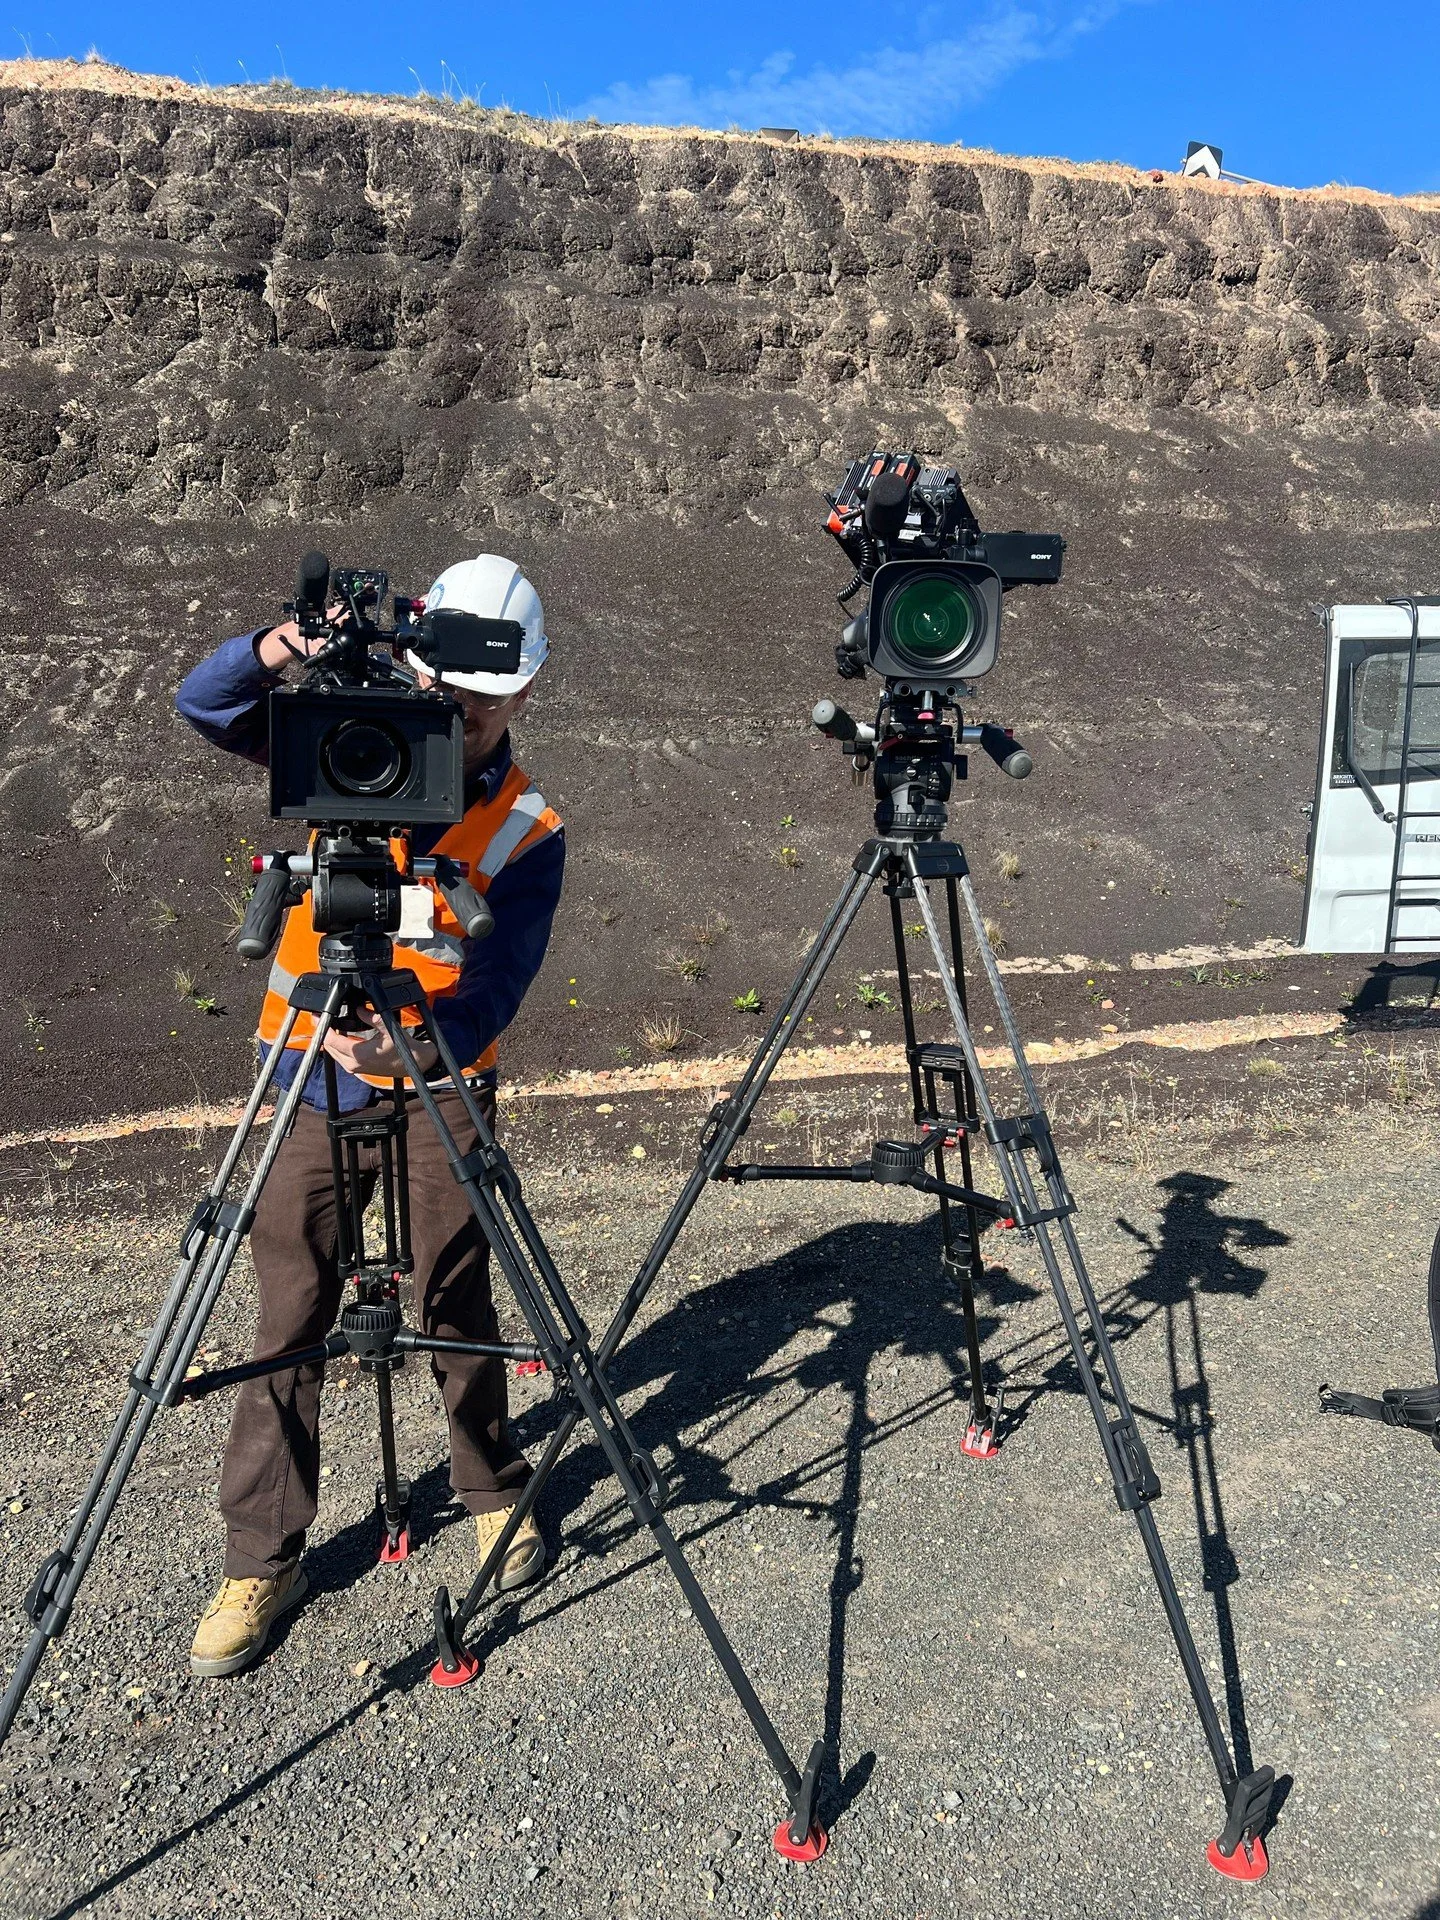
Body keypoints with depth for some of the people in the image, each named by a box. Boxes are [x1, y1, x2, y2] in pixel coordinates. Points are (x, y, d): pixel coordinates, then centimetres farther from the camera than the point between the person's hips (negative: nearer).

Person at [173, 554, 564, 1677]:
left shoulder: (528, 832, -8)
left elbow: (492, 993, -16)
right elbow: (205, 704, -3)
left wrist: (411, 1040, -37)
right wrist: (275, 651, -25)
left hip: (438, 1084, -1)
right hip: (316, 1078, 2)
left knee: (455, 1302, 5)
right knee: (290, 1319, 4)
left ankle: (495, 1493, 31)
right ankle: (264, 1558, 18)